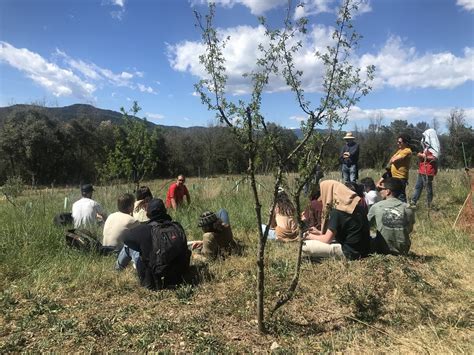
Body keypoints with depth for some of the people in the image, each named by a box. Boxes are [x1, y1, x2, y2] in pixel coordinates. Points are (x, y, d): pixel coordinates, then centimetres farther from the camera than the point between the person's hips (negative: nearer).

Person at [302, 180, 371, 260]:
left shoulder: (337, 211, -16)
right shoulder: (355, 204, 8)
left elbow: (327, 239, -13)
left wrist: (311, 236, 6)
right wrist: (320, 233, 19)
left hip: (350, 252, -9)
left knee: (305, 245, -14)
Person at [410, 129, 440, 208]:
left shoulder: (433, 147, -9)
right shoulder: (427, 147, 19)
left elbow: (435, 158, -21)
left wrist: (423, 156, -18)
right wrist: (420, 155, 12)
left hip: (428, 172, -10)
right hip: (422, 171, 10)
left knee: (428, 188, -3)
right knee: (418, 187, 9)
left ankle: (429, 205, 4)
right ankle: (413, 202, 12)